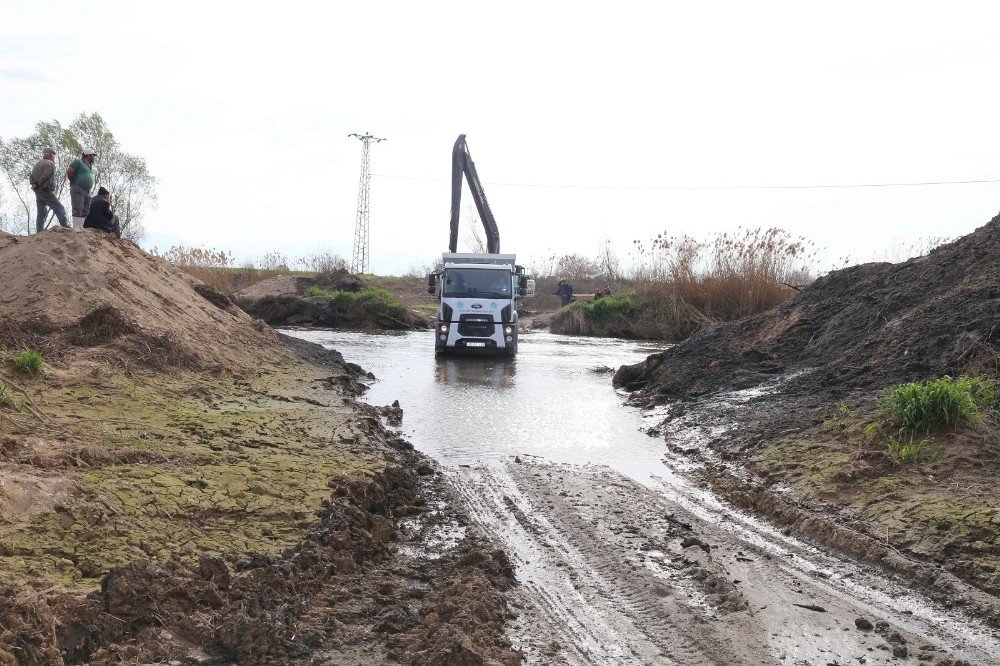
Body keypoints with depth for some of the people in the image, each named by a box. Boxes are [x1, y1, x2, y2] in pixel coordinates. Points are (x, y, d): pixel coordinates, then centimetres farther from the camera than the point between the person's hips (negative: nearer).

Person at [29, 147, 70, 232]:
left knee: (41, 212, 9)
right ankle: (65, 226, -20)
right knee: (59, 209, -10)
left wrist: (35, 184, 1)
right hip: (46, 190, -9)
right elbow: (45, 176, -20)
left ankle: (40, 231, 4)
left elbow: (31, 178, 17)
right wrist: (38, 184, -7)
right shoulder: (49, 164, -8)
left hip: (38, 192, 9)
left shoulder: (37, 164, 22)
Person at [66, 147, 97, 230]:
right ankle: (76, 227, -17)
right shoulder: (78, 162, -3)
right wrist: (73, 182, 1)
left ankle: (81, 227, 2)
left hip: (87, 191, 8)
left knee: (85, 211, 3)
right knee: (78, 209, -14)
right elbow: (69, 172, -10)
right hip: (78, 189, -8)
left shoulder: (90, 166, 21)